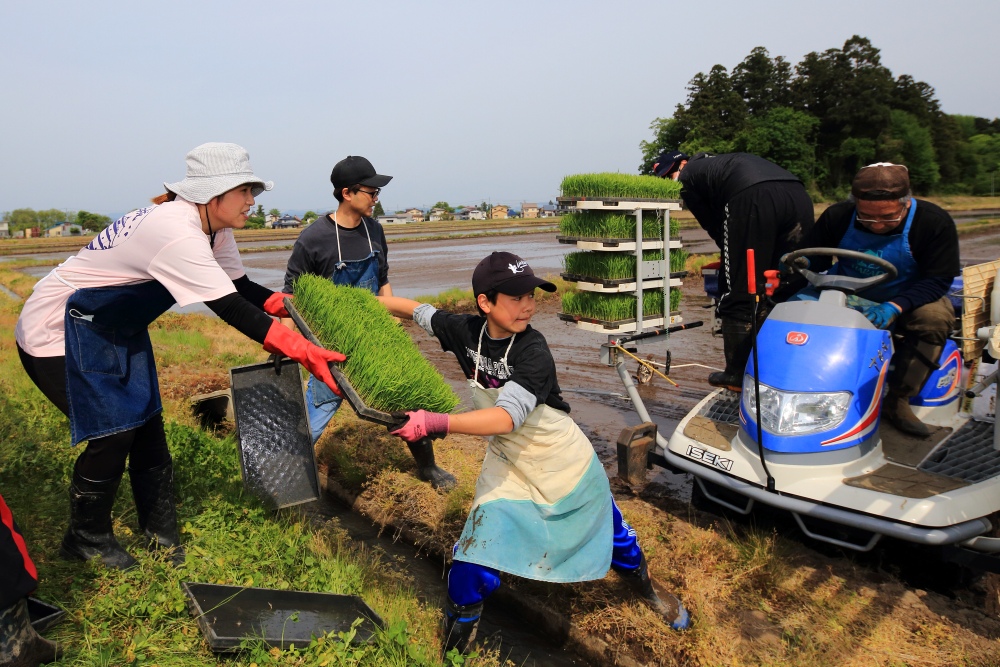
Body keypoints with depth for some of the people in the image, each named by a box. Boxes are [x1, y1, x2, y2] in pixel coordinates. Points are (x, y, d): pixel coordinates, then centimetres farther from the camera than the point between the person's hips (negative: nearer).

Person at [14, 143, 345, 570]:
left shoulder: (214, 229, -5)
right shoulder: (177, 232, -34)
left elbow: (239, 286, 3)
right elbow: (229, 309, -39)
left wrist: (285, 304, -15)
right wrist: (304, 352, -41)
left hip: (114, 330, 9)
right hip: (59, 334, -9)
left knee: (146, 423, 6)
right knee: (113, 434, -8)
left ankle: (161, 534, 19)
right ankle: (86, 539, 16)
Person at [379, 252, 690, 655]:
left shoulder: (533, 351, -30)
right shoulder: (466, 332, -15)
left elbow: (506, 418, -42)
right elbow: (417, 311, 2)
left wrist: (437, 423, -53)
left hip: (565, 463, -2)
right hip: (507, 462, 3)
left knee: (610, 531, 17)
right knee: (479, 549, -11)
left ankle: (647, 590, 49)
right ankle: (458, 630, 17)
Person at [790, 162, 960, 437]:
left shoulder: (934, 222, -18)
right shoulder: (837, 216, -13)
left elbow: (938, 279, -19)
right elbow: (815, 255, -2)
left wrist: (894, 307, -36)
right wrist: (800, 263, -29)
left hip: (906, 300, -1)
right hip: (845, 296, 2)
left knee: (936, 316, -33)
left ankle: (897, 400, -21)